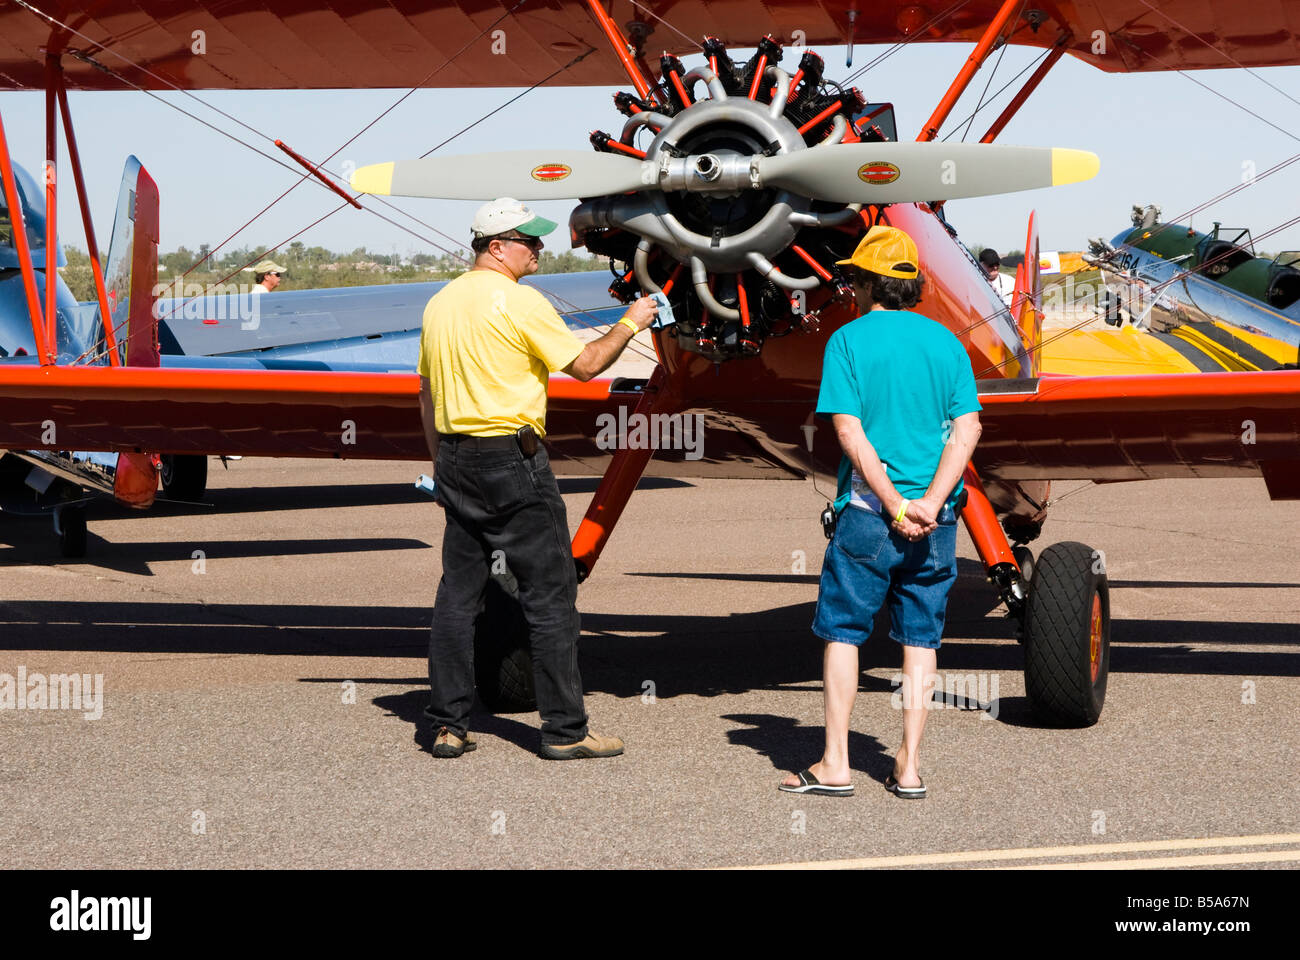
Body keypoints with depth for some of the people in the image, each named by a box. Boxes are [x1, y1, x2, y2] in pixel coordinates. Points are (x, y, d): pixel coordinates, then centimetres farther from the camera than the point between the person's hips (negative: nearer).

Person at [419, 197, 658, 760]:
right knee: (550, 595, -1)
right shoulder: (519, 301, -11)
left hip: (456, 459, 8)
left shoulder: (441, 303, 12)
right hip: (511, 457, -8)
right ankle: (564, 729, 0)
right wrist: (630, 324, 5)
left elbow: (427, 393, 17)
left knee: (457, 594, 10)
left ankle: (447, 726, 10)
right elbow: (584, 364, -9)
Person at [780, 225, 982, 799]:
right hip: (935, 519, 3)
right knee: (920, 638, 9)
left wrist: (894, 505, -13)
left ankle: (835, 765, 7)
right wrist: (929, 503, -10)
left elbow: (850, 430, -12)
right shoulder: (946, 342, 7)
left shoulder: (849, 340, -3)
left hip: (868, 513, -3)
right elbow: (968, 428, -3)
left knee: (841, 629, 7)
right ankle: (909, 767, 8)